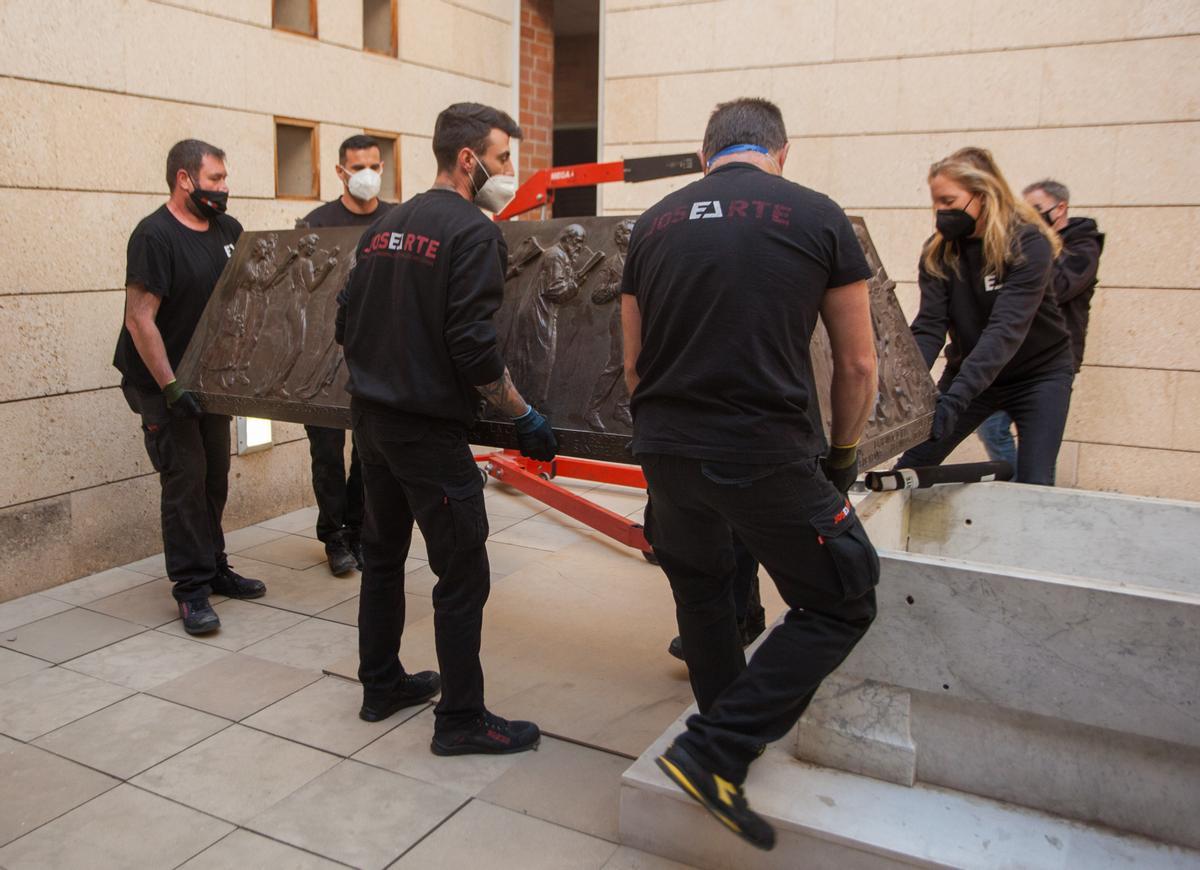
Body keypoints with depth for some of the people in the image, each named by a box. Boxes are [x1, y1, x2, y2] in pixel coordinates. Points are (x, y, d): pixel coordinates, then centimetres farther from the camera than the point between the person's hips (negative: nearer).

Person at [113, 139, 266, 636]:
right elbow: (139, 320, -20)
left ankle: (214, 568, 25)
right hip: (163, 383, -7)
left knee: (214, 476, 12)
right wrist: (171, 388, -24)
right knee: (185, 478, -6)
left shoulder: (227, 230, 5)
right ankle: (191, 588, 2)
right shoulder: (155, 236, -16)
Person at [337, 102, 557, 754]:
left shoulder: (384, 225, 12)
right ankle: (461, 719, 9)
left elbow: (346, 320, 13)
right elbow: (475, 348, -20)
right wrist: (524, 418, -11)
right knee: (463, 576, 0)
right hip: (428, 427, -9)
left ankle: (381, 685, 32)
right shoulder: (475, 233, -13)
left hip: (369, 416, 9)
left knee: (383, 554, 19)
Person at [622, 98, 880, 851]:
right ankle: (716, 752, 5)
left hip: (666, 450, 5)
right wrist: (844, 452, 19)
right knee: (841, 603, 12)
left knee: (701, 588, 27)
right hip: (765, 455, -5)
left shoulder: (655, 224, 10)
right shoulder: (817, 216, 1)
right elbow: (857, 363, 4)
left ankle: (731, 730, 42)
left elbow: (633, 364, 14)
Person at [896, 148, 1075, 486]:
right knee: (909, 467, -2)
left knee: (1033, 485, -8)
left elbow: (1006, 330, -33)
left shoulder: (1028, 245, -22)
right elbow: (929, 326, -15)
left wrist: (955, 398, -44)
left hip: (1038, 373, -3)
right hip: (969, 370, 4)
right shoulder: (937, 251, -8)